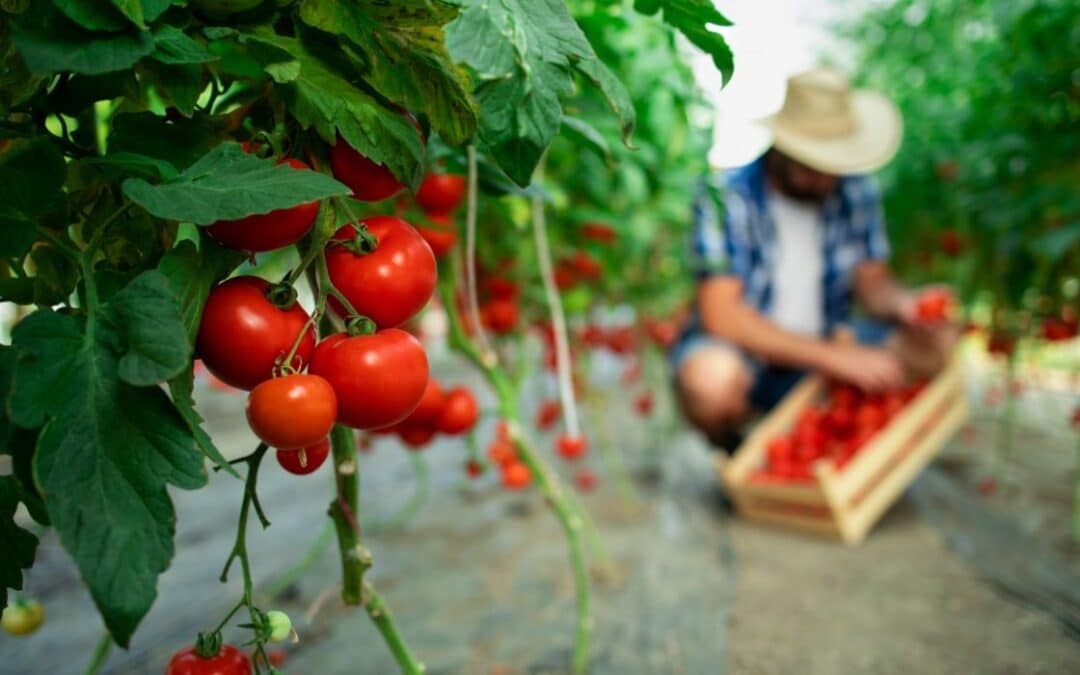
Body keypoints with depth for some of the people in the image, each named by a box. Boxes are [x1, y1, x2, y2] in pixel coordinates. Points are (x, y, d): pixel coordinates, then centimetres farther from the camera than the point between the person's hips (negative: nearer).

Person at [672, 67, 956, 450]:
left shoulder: (855, 192, -1)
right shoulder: (726, 198, -18)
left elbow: (872, 282, 5)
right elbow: (722, 315, -25)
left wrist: (904, 304, -20)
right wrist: (836, 357, -29)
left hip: (824, 349, 5)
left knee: (936, 343, -14)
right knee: (713, 378, -39)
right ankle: (733, 454, -3)